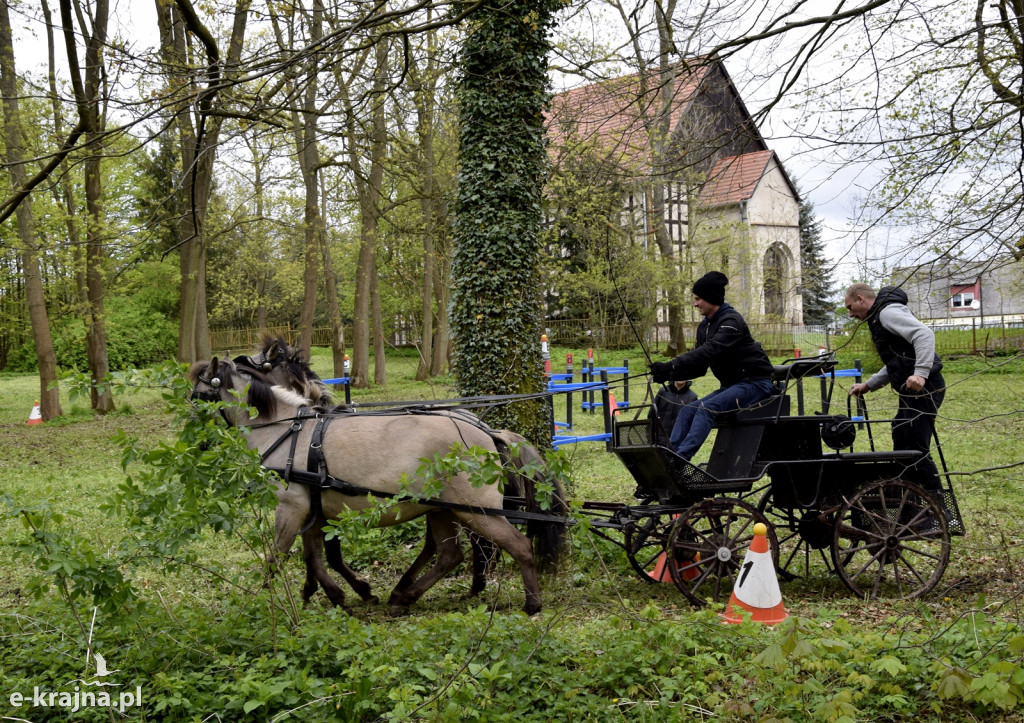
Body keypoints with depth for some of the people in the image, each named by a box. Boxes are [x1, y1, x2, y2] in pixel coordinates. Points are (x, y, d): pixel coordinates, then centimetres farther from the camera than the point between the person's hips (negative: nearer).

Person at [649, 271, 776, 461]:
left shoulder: (731, 322, -17)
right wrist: (669, 373, -11)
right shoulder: (705, 327, 10)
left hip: (754, 382, -9)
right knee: (688, 410, -7)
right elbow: (699, 367, 7)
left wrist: (671, 366, -40)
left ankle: (682, 457, -36)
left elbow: (710, 350, -33)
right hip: (732, 384, 9)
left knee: (707, 408, -29)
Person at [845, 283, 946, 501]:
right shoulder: (879, 317, 24)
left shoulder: (888, 311, -8)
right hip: (912, 392, 11)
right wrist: (868, 385, 23)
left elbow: (924, 334, -23)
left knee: (916, 449, -12)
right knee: (902, 448, 13)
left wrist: (921, 373, -32)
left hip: (922, 387, -11)